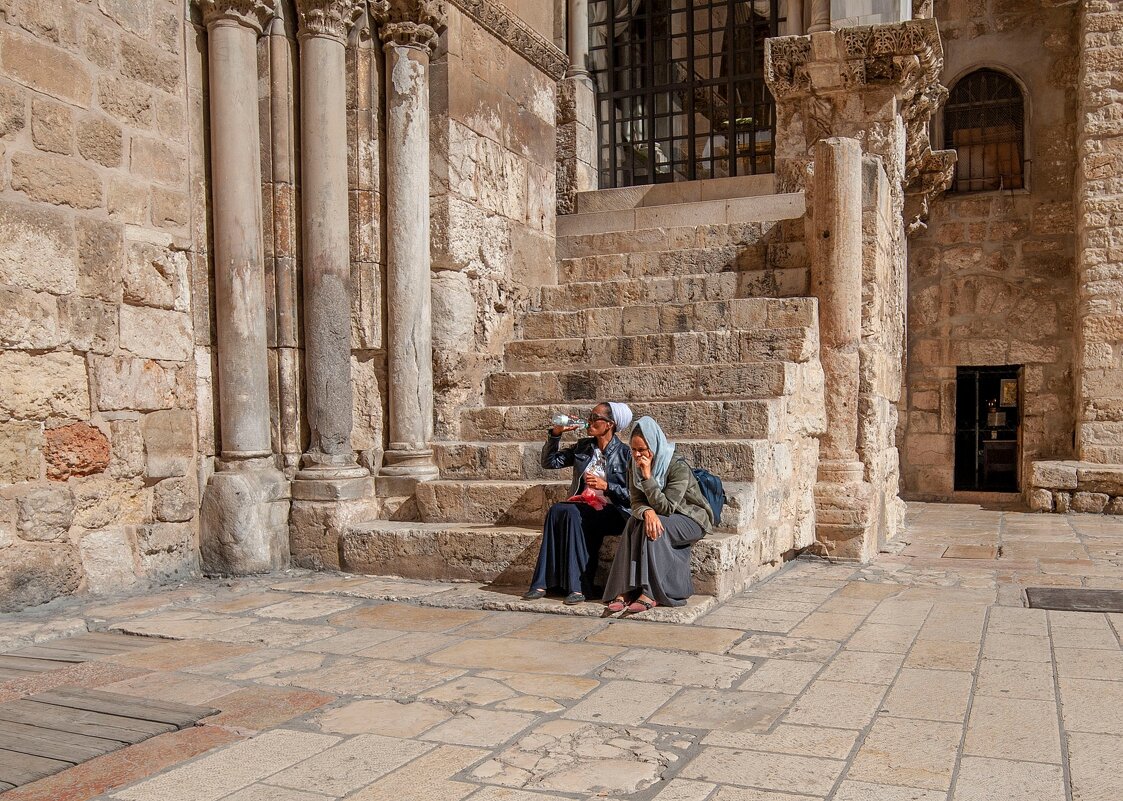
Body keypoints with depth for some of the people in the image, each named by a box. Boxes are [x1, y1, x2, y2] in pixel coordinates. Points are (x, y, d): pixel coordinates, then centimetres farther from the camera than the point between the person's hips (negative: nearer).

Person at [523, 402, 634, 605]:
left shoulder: (625, 453, -2)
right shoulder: (583, 447, 15)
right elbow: (549, 462, 15)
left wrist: (605, 486, -18)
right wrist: (556, 434, 4)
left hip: (612, 512, -5)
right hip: (584, 505, 5)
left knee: (572, 514, -33)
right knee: (556, 510, -27)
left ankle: (579, 586, -31)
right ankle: (543, 582, -30)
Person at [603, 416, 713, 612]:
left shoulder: (679, 467, -23)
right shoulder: (635, 467, -5)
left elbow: (666, 507, -27)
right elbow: (636, 502, -9)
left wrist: (648, 476, -33)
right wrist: (647, 512, -33)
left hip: (692, 518, -5)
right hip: (660, 517, 5)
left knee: (654, 530, -33)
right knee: (634, 523, -27)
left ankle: (650, 593, -33)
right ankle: (625, 591, -31)